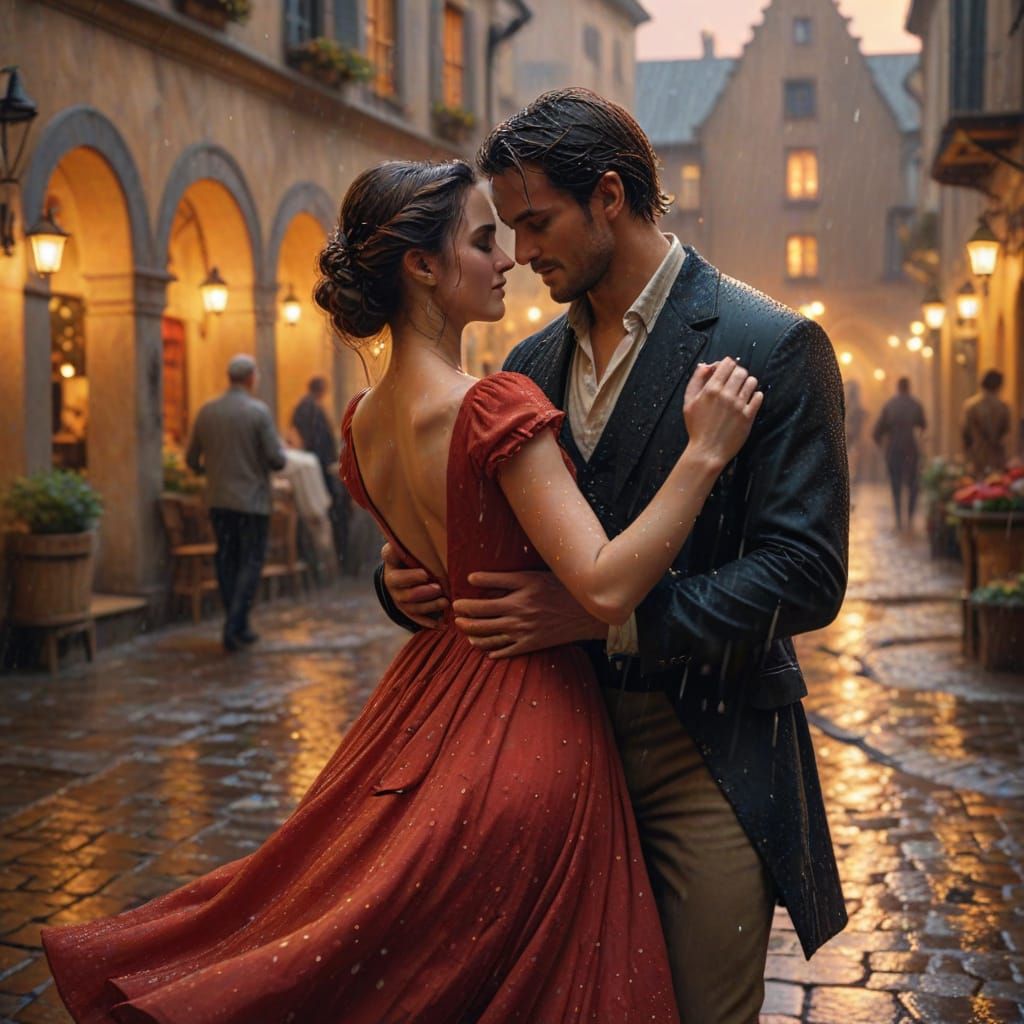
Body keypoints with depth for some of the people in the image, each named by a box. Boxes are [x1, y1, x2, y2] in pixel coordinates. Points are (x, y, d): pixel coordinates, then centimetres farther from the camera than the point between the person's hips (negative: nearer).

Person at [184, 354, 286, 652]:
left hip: (218, 501, 4)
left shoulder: (207, 412, 3)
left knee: (227, 561, 13)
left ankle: (239, 627, 16)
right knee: (250, 563, 3)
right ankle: (233, 627, -6)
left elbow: (192, 459, 9)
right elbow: (277, 459, -13)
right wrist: (279, 454, 10)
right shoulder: (258, 411, -11)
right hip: (251, 501, -4)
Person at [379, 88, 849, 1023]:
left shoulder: (773, 346, -11)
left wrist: (601, 612, -23)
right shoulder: (535, 361, 9)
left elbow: (807, 576, -17)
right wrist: (409, 580, -6)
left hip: (707, 759, -5)